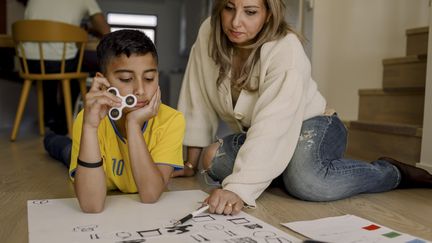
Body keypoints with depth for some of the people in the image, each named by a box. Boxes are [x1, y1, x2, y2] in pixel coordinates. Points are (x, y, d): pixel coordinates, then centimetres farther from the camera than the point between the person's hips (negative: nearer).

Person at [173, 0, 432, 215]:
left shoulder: (286, 50, -28)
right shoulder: (209, 34, -13)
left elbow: (272, 126, -39)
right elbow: (197, 101, -6)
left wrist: (239, 188, -49)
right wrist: (192, 162, -2)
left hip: (313, 125, -5)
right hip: (255, 135, 5)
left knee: (305, 181, -36)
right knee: (213, 161, -22)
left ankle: (393, 172, -8)